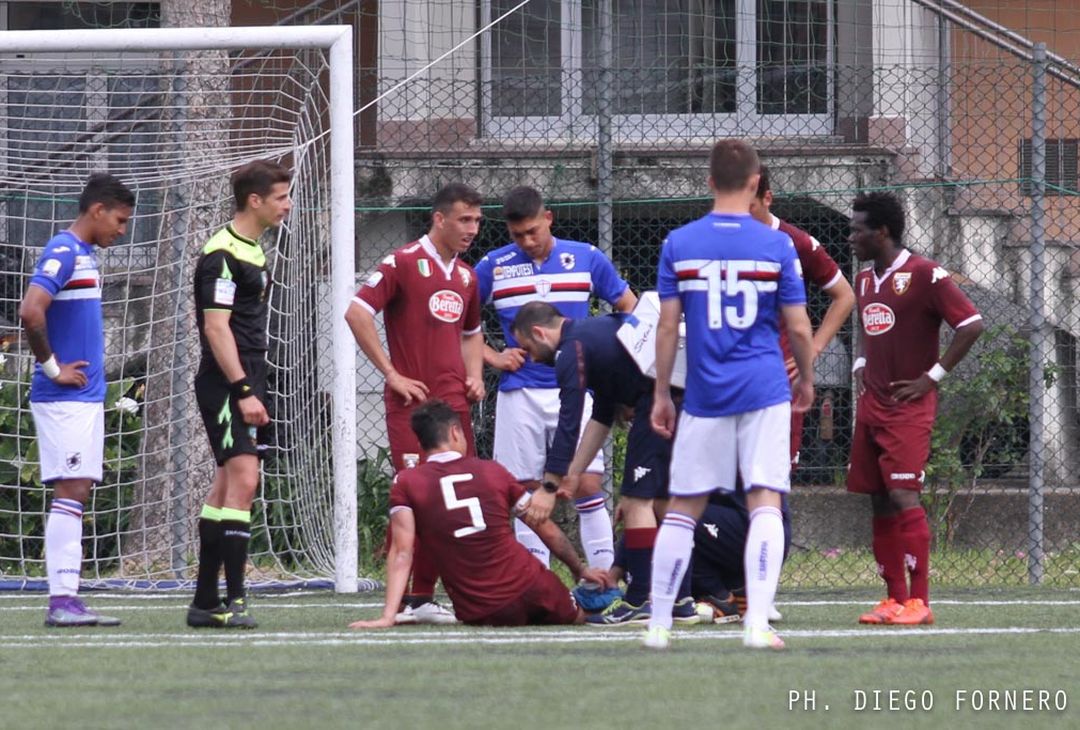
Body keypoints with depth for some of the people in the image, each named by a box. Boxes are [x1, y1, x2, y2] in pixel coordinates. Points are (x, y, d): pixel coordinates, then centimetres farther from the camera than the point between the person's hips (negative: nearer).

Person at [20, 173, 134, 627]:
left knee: (76, 494, 7)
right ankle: (61, 601, -12)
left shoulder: (84, 254, 17)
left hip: (86, 397, 10)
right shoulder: (63, 253, -14)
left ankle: (67, 599, 7)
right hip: (65, 398, -10)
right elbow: (31, 312, -26)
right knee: (68, 494, -11)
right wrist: (52, 367, -17)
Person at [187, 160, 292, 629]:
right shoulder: (223, 254, -13)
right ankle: (232, 600, -20)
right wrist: (243, 391, -22)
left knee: (227, 486, 10)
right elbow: (215, 326, -19)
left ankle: (206, 602, 14)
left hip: (245, 385, 10)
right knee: (243, 481, -17)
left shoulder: (252, 251, 17)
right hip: (226, 384, -10)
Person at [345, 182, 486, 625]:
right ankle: (402, 600, -7)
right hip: (412, 401, -7)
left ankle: (423, 596, 10)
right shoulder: (404, 263, -6)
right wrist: (392, 374, -12)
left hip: (454, 402, 7)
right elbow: (356, 313, -12)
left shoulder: (466, 276, 17)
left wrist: (474, 376, 13)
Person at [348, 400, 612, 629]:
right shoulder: (492, 471, 7)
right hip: (530, 591, 1)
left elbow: (402, 553, -12)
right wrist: (581, 571, 30)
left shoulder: (406, 484, 0)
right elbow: (549, 532, 15)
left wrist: (388, 616, -15)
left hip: (480, 613, -1)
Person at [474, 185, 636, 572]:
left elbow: (629, 308, 12)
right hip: (519, 393, 1)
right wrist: (491, 357, 2)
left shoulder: (586, 259, 3)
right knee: (527, 490, 2)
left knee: (588, 484, -8)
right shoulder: (495, 266, 4)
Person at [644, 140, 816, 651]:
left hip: (704, 395, 1)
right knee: (765, 503, -2)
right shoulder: (776, 245, -3)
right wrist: (806, 379, 17)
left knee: (683, 508, 9)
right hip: (765, 393, -1)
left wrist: (661, 394, 8)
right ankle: (757, 622, -13)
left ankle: (658, 623, 12)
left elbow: (667, 325, 0)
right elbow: (798, 327, 0)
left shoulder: (678, 244, 0)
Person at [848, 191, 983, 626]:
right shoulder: (864, 281, 14)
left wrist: (933, 377, -13)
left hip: (909, 407, -8)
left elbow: (971, 324, -14)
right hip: (871, 405, 8)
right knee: (880, 502, 5)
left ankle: (918, 601, -13)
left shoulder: (923, 275, -11)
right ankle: (895, 598, 9)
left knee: (903, 497, -14)